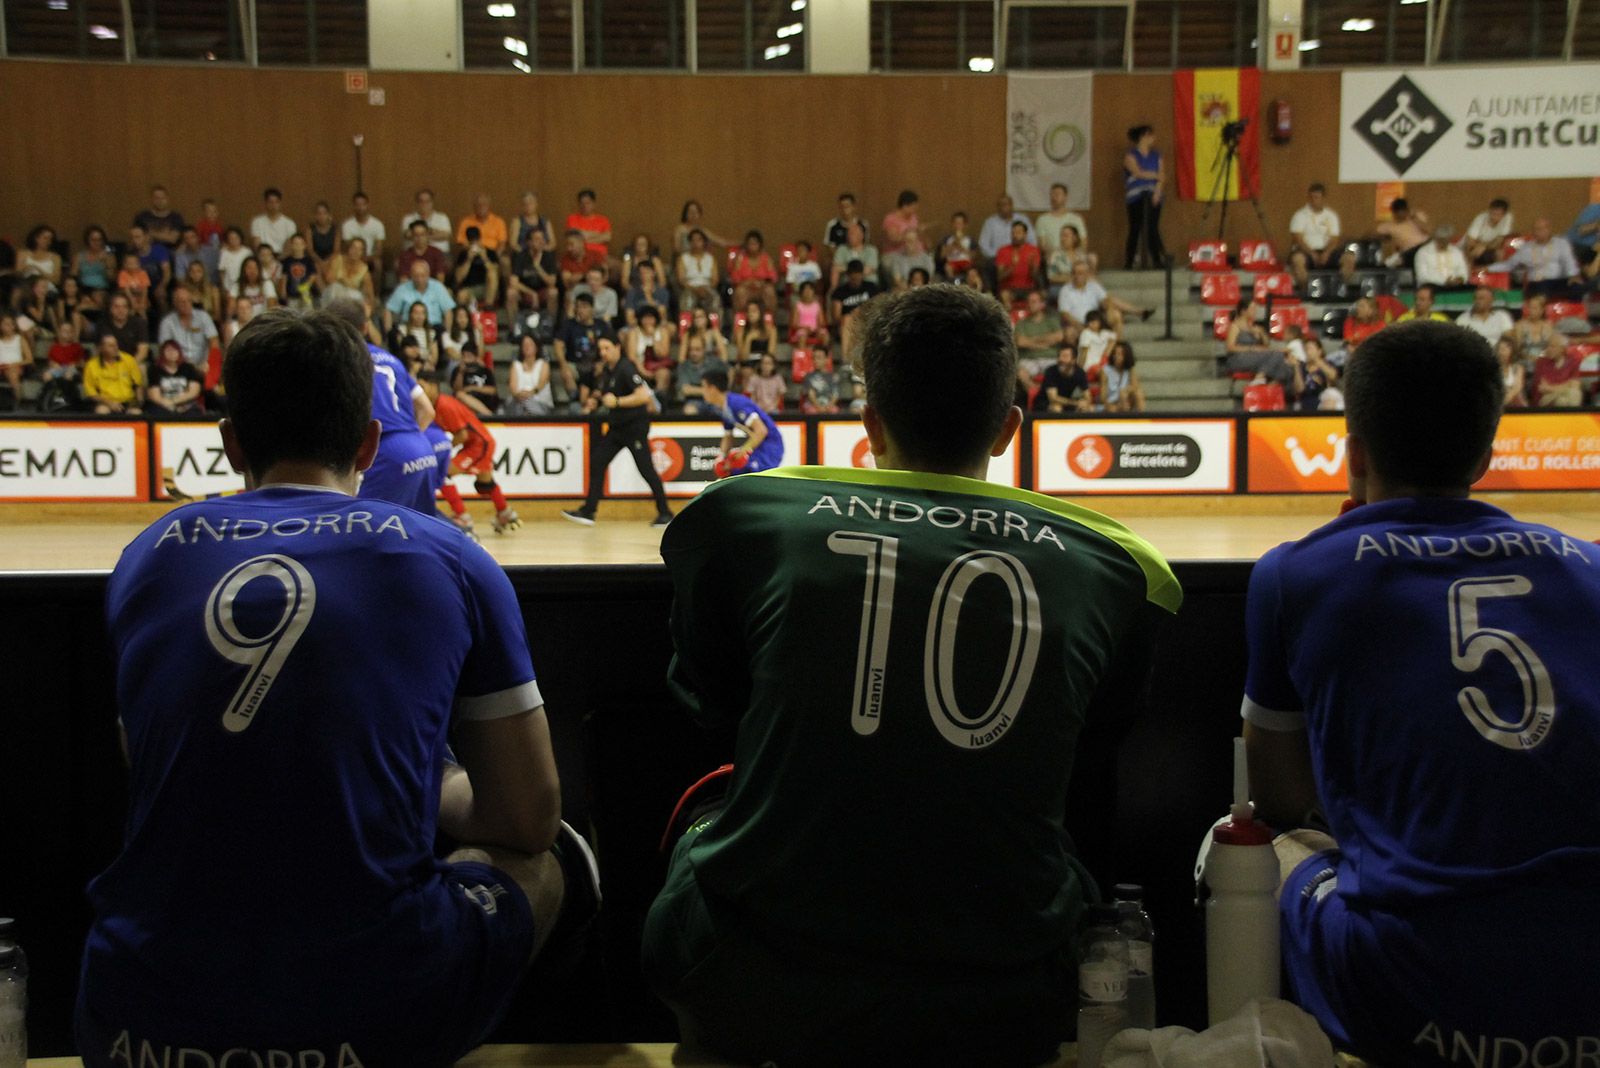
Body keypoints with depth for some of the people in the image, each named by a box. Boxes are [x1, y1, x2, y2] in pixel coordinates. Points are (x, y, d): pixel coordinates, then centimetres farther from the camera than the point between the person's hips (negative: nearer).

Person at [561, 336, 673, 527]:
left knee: (646, 468, -6)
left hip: (635, 426, -9)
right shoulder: (606, 369, 10)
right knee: (596, 461, 3)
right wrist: (593, 401, 7)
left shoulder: (626, 368, -16)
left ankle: (665, 513, 4)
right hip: (617, 426, 9)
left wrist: (617, 401, -24)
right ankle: (588, 512, 5)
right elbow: (603, 393, 27)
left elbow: (643, 396, -25)